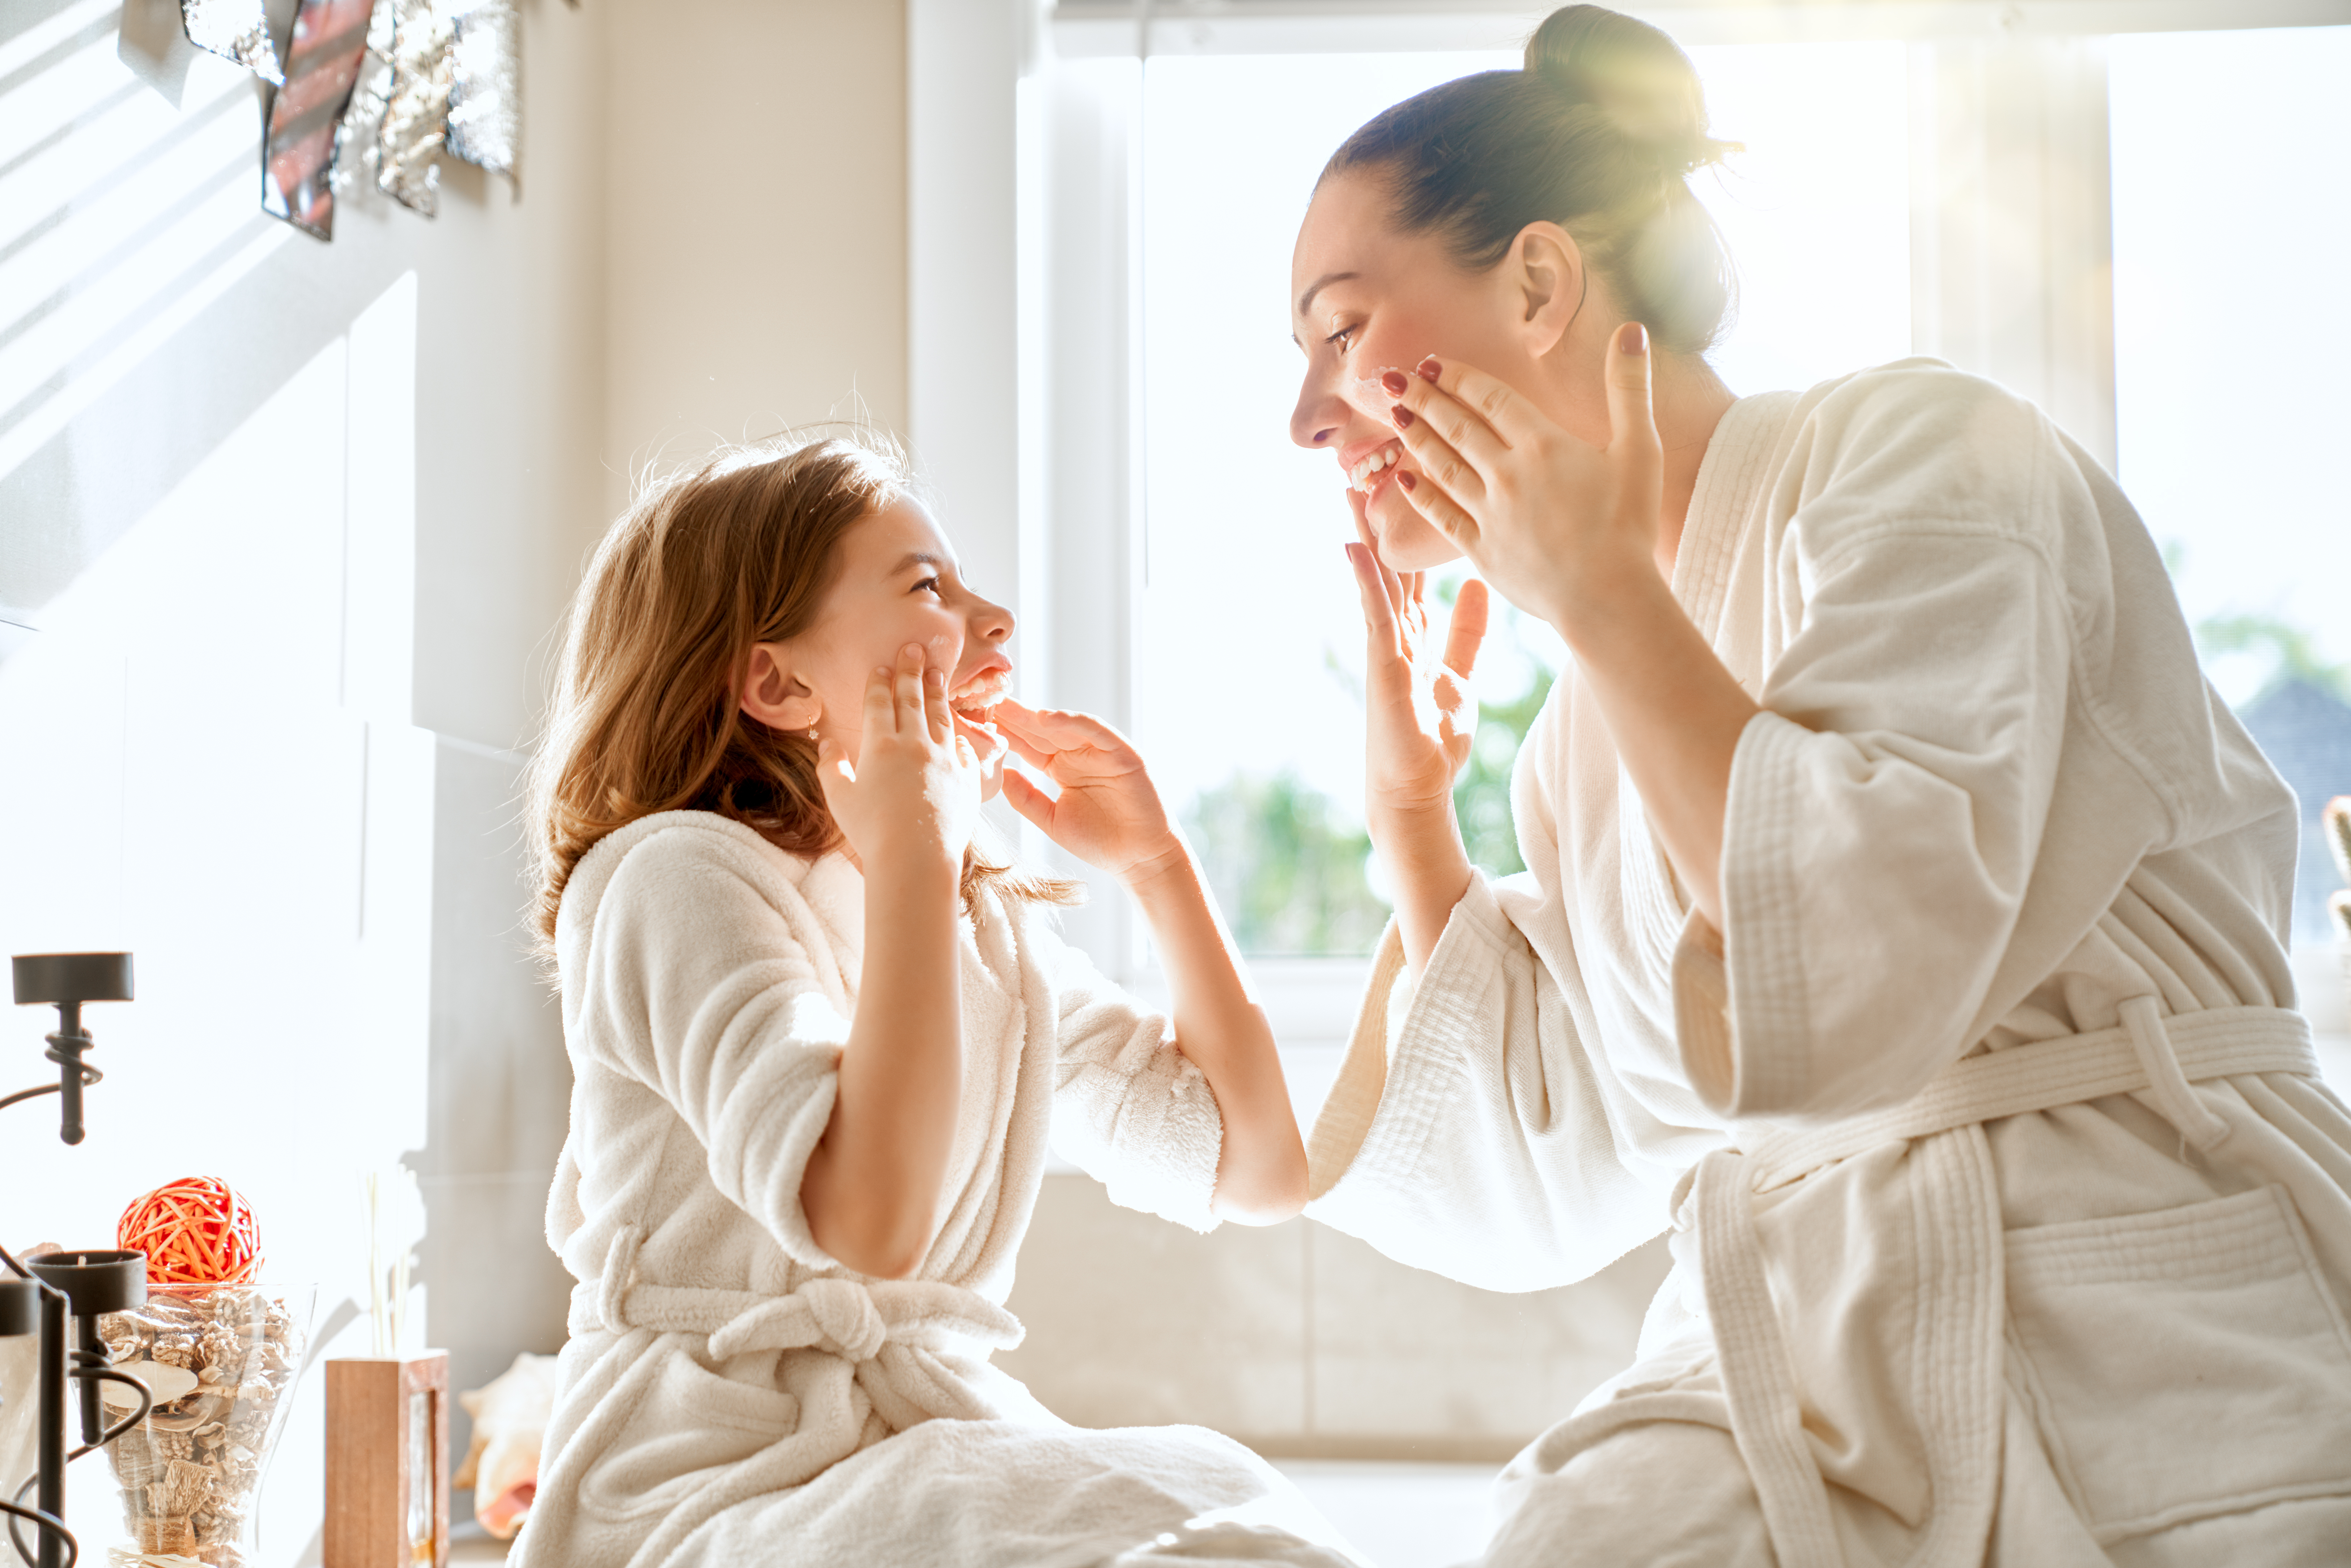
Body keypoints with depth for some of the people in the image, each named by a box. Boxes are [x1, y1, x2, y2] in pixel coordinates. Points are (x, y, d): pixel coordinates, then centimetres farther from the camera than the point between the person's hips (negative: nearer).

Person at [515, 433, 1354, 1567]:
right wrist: (911, 854, -17)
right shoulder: (678, 875, -9)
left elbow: (1262, 1169, 14)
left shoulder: (991, 928, 14)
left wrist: (1155, 862, 11)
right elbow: (869, 1222, -25)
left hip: (941, 1461, 7)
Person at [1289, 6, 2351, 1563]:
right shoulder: (1587, 728, 16)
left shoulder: (1915, 448, -4)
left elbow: (1856, 984, -20)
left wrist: (1600, 586, -10)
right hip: (1779, 1381, 5)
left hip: (2137, 1367, -5)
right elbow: (1546, 1183, 18)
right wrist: (1412, 808, 14)